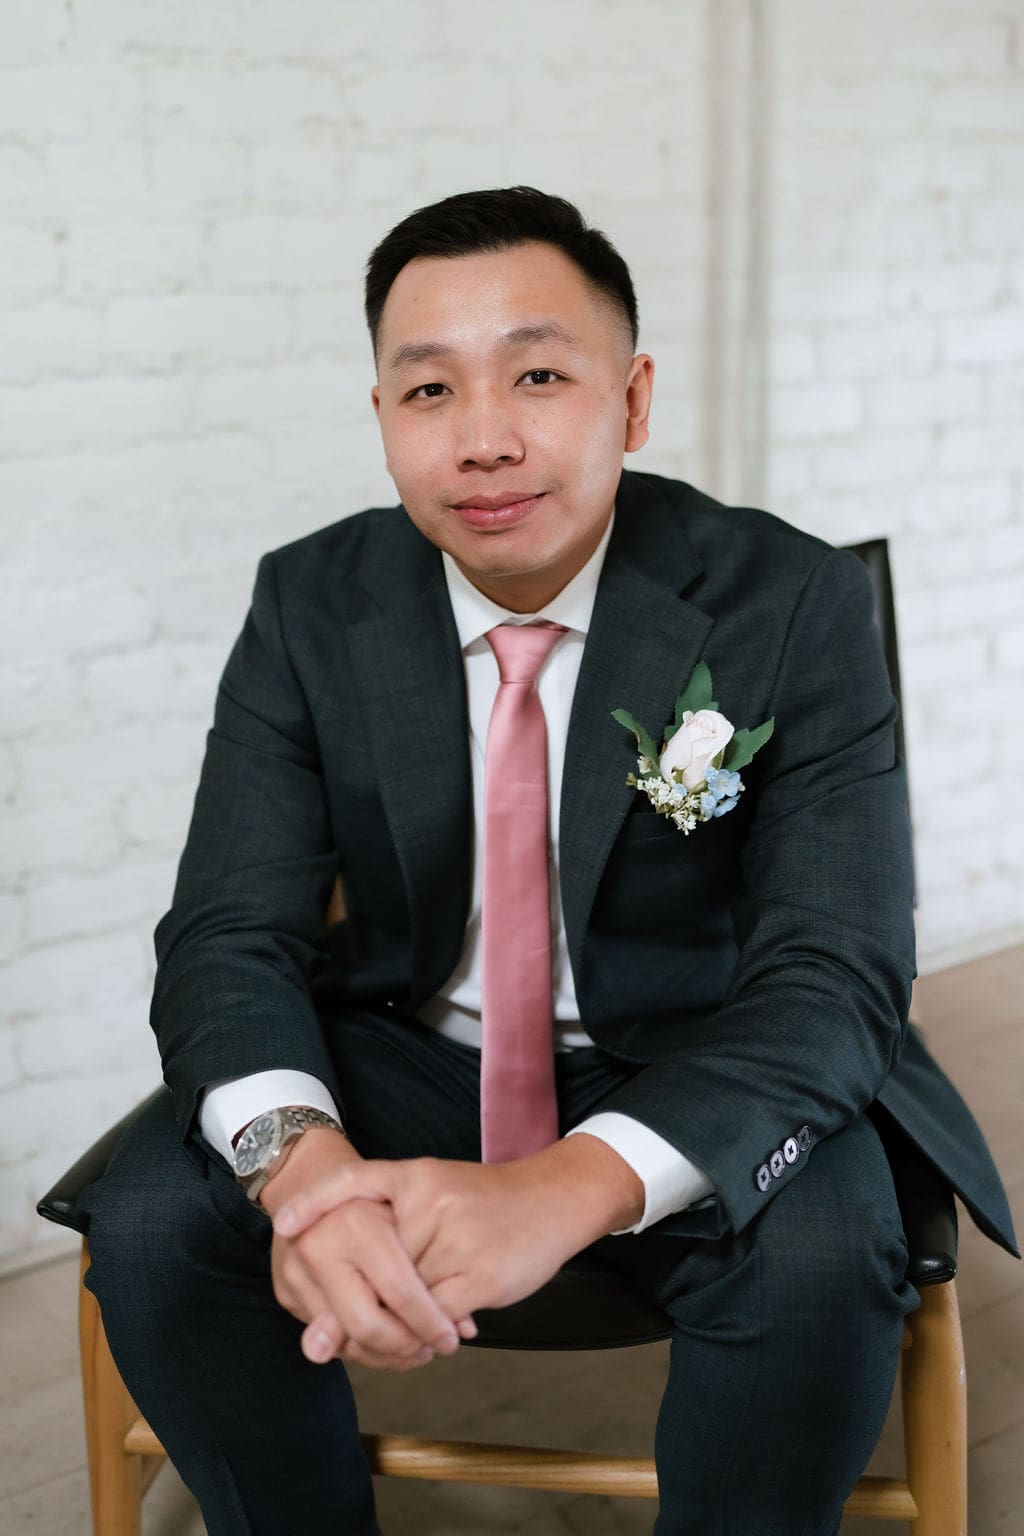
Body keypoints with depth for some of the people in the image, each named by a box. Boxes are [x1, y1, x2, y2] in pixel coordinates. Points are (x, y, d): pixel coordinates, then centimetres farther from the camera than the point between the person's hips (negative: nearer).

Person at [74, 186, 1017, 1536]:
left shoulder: (794, 602, -15)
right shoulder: (311, 604, -7)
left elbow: (836, 972, -21)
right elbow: (232, 935, -10)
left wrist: (570, 1191, -39)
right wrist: (299, 1158, -34)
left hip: (690, 1071, -2)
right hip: (405, 1055, 3)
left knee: (820, 1270, -31)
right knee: (152, 1226, -21)